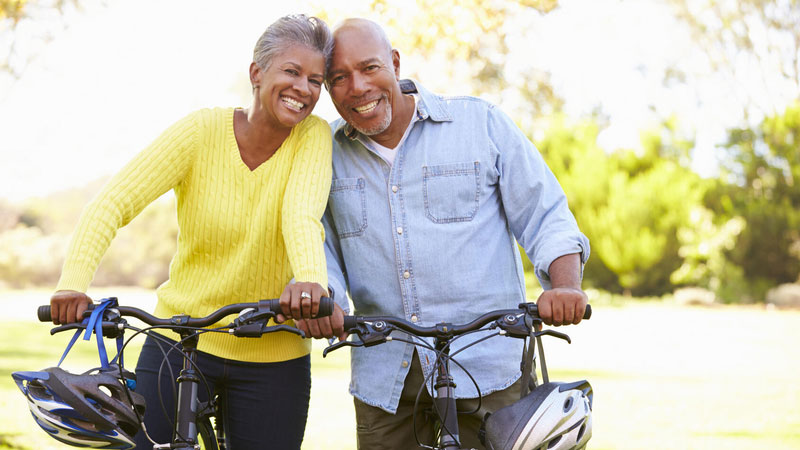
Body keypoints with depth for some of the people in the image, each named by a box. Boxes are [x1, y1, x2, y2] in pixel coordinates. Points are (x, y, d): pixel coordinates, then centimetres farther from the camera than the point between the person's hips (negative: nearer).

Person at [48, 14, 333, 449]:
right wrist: (73, 282, -32)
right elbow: (112, 202, -16)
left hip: (272, 360, 1)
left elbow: (302, 215, -24)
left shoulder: (313, 137, -6)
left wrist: (312, 279, -46)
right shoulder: (203, 130, -10)